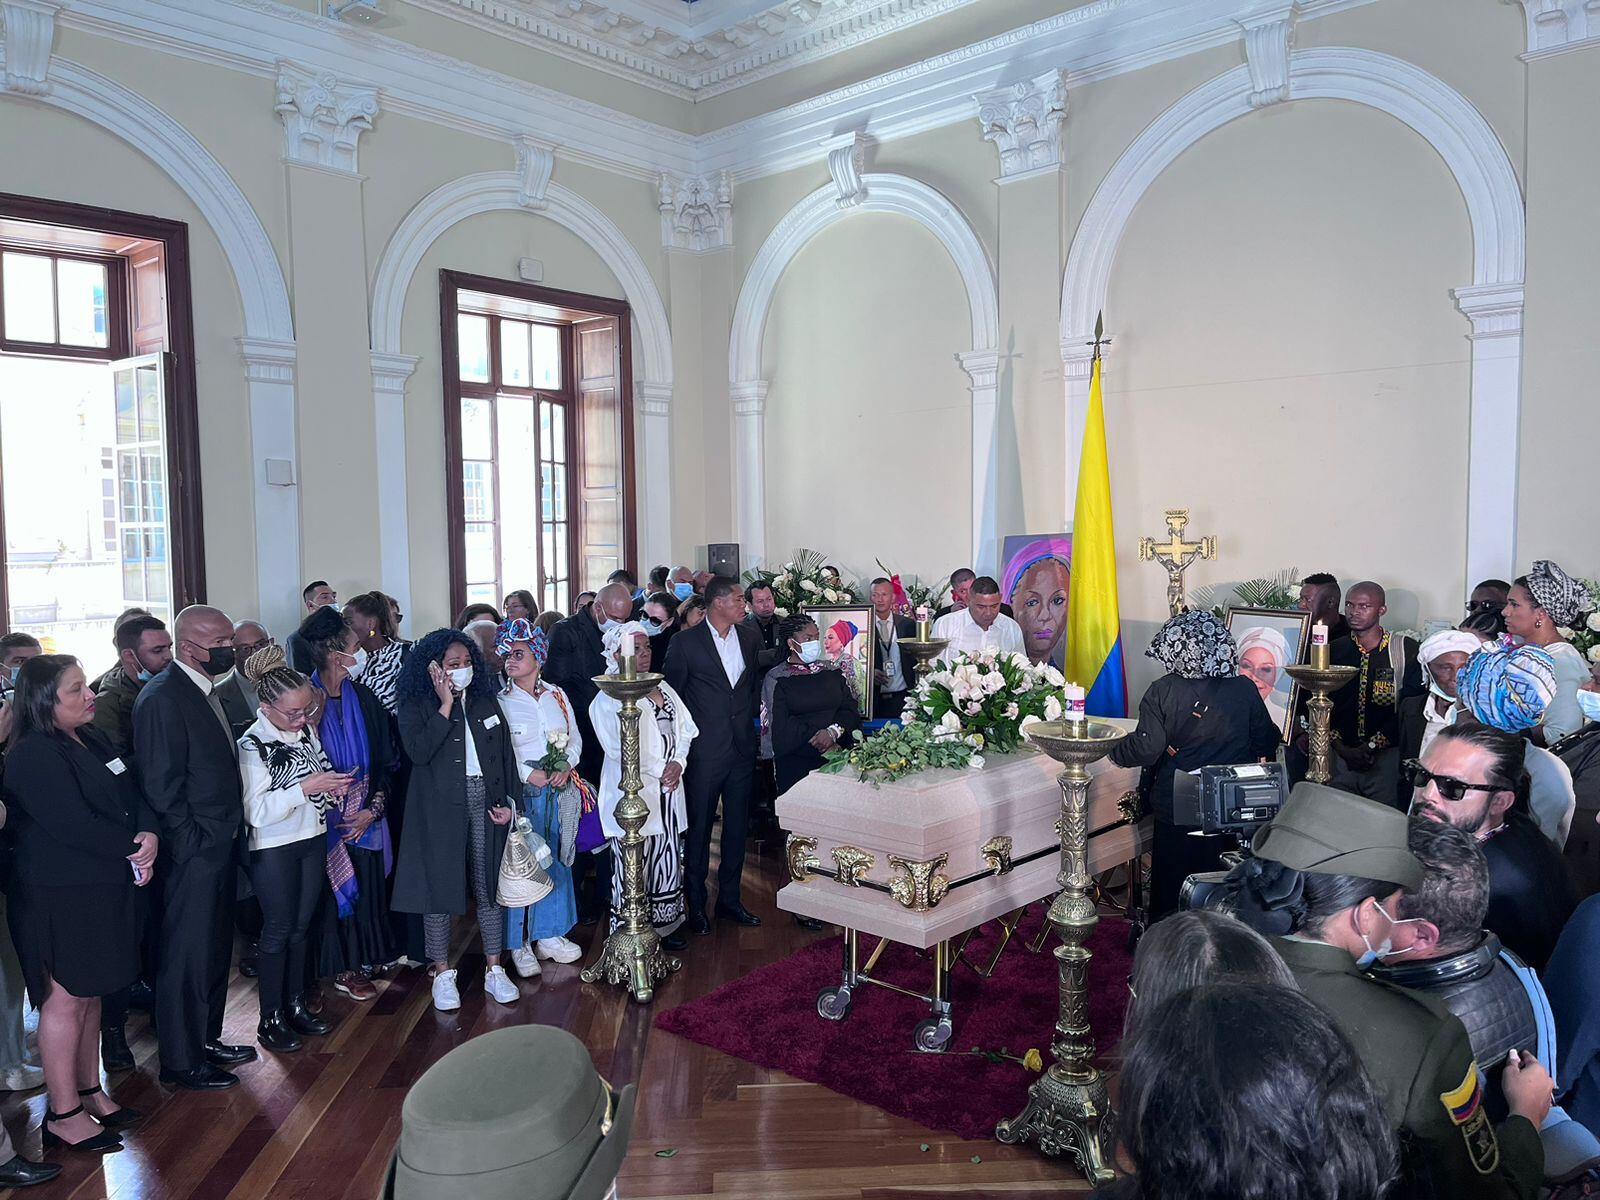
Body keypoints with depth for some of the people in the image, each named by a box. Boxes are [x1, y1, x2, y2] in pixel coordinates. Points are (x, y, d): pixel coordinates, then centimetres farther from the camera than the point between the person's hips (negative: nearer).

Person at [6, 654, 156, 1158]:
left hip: (103, 890, 8)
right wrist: (132, 850, -13)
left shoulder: (92, 738, 8)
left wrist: (149, 834, -11)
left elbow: (132, 794, 8)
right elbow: (73, 825, -24)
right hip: (60, 898, -8)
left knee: (91, 994, 18)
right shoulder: (32, 757, -18)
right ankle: (63, 1115, 15)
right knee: (65, 1000, 2)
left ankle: (89, 1091, 31)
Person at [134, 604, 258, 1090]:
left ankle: (207, 1038, 35)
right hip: (193, 851, -9)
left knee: (215, 949, 20)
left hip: (220, 847, 9)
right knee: (187, 955, 5)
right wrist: (194, 843, -17)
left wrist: (228, 837, 11)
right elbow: (161, 784, -20)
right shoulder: (162, 698, -18)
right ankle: (181, 1060, 19)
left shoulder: (207, 691, 9)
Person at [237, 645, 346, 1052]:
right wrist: (305, 788, -29)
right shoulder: (253, 744, -19)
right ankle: (270, 1019, 18)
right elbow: (256, 811, -23)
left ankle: (296, 1005, 30)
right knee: (278, 930, 4)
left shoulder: (306, 729, -1)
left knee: (301, 926, 16)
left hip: (312, 839, 6)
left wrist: (333, 783, -5)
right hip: (274, 849, -6)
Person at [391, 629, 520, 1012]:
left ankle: (494, 970, 18)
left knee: (489, 884, 7)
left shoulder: (486, 703, 9)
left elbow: (505, 754, 9)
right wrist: (445, 706, -18)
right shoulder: (416, 707, -3)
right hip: (440, 808, -3)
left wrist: (510, 802, 1)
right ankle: (442, 973, 19)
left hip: (485, 804, 3)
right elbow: (418, 751, -20)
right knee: (440, 885, 4)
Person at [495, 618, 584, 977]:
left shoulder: (556, 695, 8)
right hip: (521, 791, -4)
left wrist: (566, 766, -6)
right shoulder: (501, 700, -5)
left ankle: (549, 935, 25)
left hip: (558, 790, 5)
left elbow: (575, 738, 11)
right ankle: (519, 944, 11)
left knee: (555, 861, 11)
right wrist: (529, 773, -16)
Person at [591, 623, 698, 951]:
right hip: (633, 792, -6)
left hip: (667, 789, 6)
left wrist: (677, 763, -5)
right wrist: (658, 772, -13)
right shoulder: (608, 697, -7)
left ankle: (664, 925, 23)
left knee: (666, 859, 11)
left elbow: (685, 728, 12)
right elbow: (619, 747, -14)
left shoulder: (662, 687, 14)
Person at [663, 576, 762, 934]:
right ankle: (696, 905, 18)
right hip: (704, 751, -5)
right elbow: (672, 694, -3)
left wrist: (751, 715, 7)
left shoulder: (750, 638, 7)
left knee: (737, 827, 12)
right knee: (698, 828, 5)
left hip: (742, 747, 5)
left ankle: (729, 898, 26)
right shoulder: (685, 642, -7)